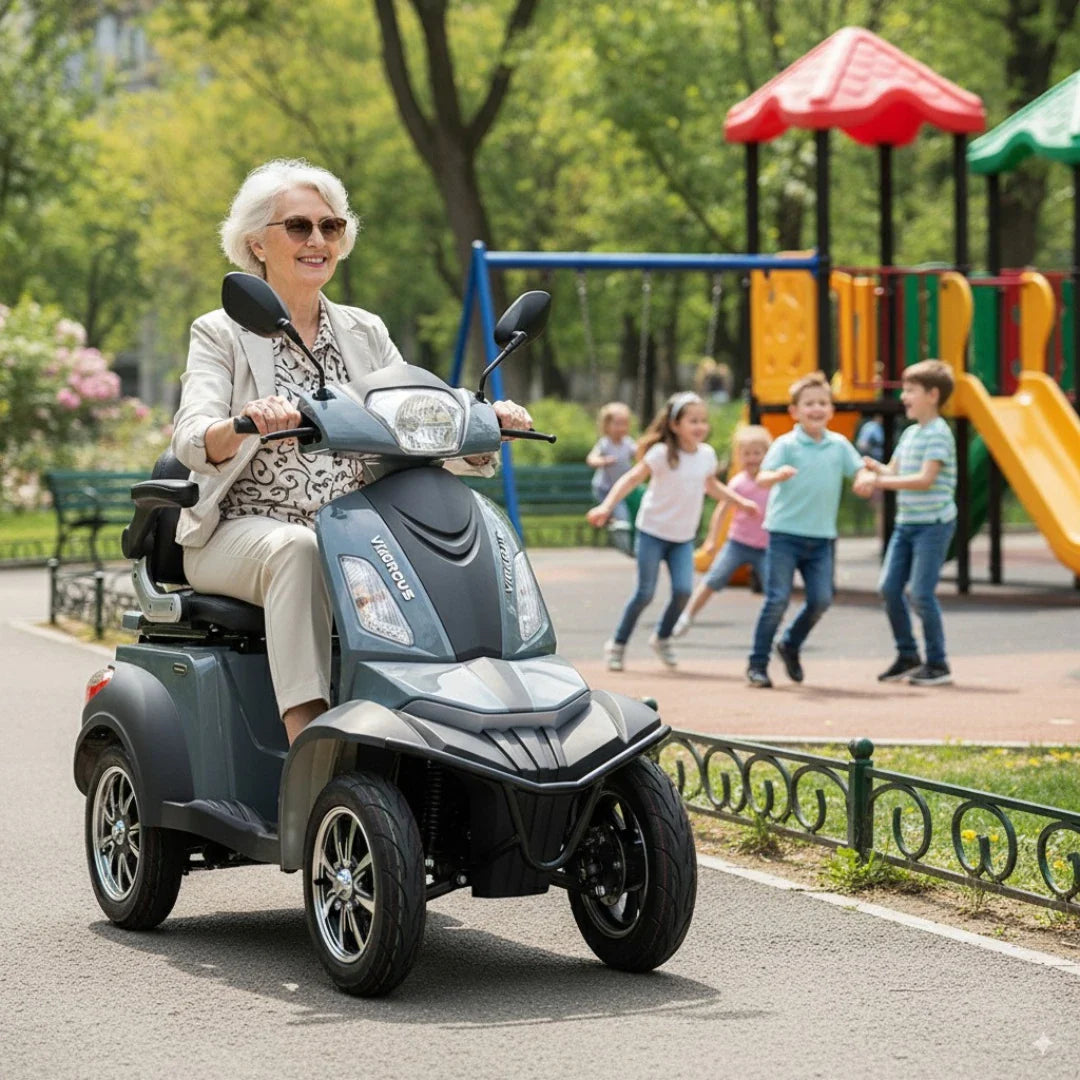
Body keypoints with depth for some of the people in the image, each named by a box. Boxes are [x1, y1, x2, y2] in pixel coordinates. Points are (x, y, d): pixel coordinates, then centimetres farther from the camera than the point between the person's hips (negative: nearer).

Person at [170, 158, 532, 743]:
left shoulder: (365, 333, 15)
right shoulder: (221, 334, 2)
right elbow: (191, 438, -16)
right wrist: (243, 424, -39)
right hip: (241, 533, -3)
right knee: (298, 552, -36)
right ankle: (307, 733, -44)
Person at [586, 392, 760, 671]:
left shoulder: (706, 454, 1)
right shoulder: (662, 454, -16)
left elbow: (712, 486, 22)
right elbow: (631, 479, -19)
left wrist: (741, 501, 20)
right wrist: (606, 506, -30)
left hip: (683, 536, 4)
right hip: (653, 532, -4)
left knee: (683, 590, -11)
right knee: (645, 593, -4)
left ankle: (662, 638, 14)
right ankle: (618, 644, 14)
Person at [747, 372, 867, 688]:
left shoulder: (839, 445, 6)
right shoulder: (786, 445, -7)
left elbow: (859, 471, 6)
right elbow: (762, 478, -18)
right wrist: (779, 475, -41)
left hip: (820, 537, 4)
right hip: (785, 533, -4)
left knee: (821, 600, 0)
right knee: (778, 599, -7)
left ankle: (790, 645, 26)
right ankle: (757, 664, 4)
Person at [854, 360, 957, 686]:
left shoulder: (938, 434, -14)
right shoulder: (910, 433, 13)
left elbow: (925, 479, -22)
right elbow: (894, 472, 17)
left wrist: (878, 481, -22)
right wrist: (874, 468, -4)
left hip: (933, 524, -8)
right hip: (906, 522, 8)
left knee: (921, 593, -9)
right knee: (889, 587, 5)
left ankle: (938, 665, 3)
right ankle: (907, 655, 18)